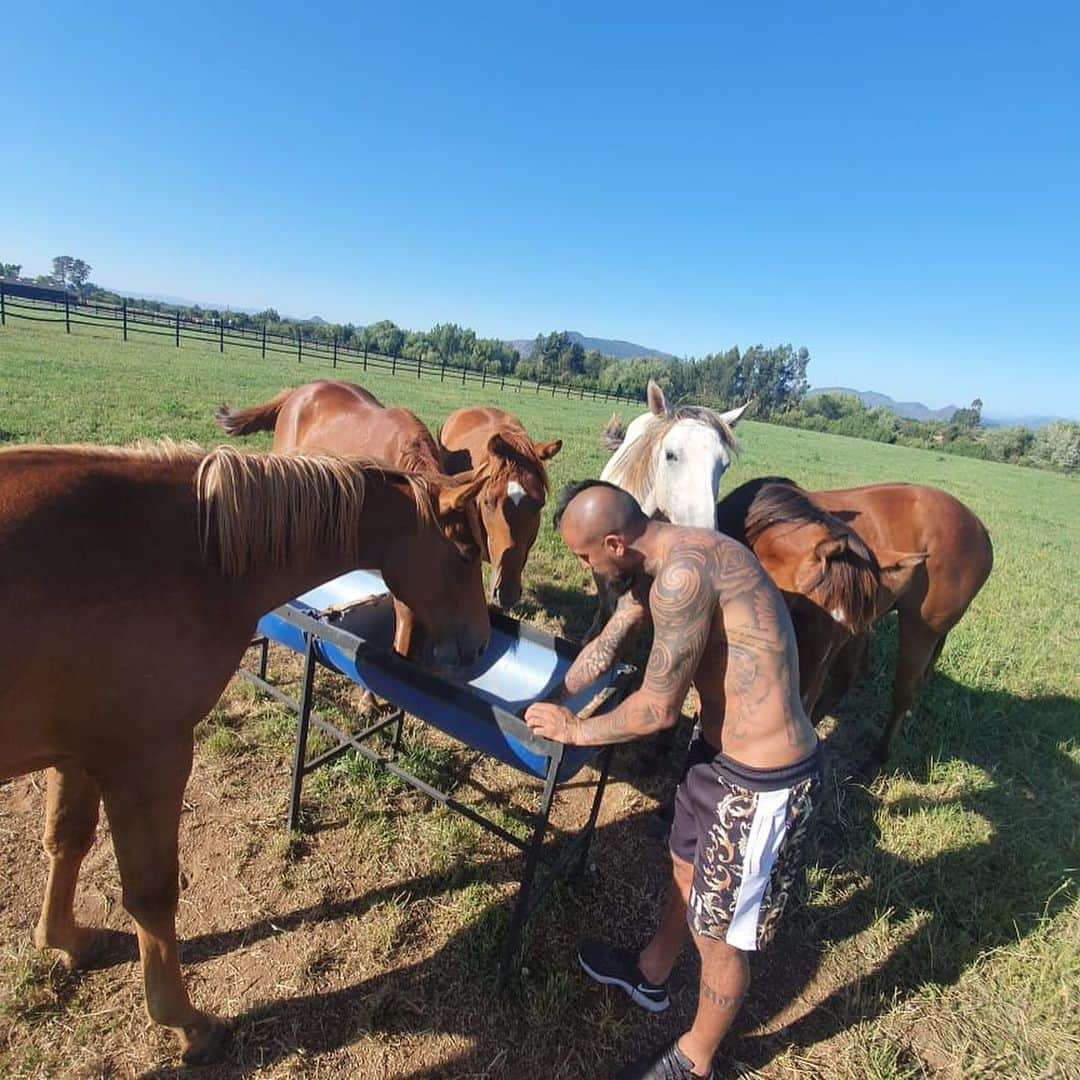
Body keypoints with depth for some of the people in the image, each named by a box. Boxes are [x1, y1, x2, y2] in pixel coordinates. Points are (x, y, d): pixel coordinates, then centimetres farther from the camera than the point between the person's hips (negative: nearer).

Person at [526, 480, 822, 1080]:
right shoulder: (656, 564, 0)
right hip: (716, 749, 9)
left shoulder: (682, 573, -30)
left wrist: (576, 730, -6)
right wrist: (549, 702, 16)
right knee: (686, 867, 30)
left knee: (720, 933, 15)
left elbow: (658, 707, -23)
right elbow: (606, 645, 13)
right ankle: (651, 974, 58)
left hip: (762, 783, -9)